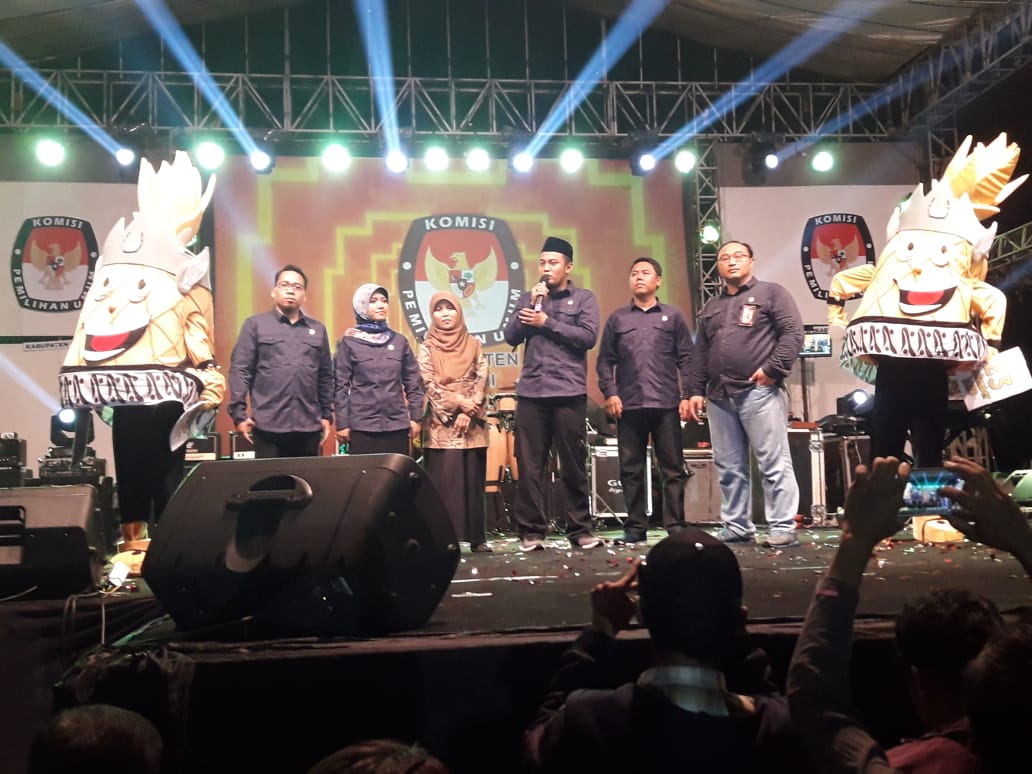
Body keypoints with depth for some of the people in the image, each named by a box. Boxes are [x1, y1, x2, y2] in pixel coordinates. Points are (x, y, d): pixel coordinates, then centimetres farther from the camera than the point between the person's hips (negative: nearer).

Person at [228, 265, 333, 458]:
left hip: (308, 425, 3)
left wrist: (327, 415, 12)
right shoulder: (255, 324, 4)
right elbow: (240, 370, 0)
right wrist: (239, 414, -6)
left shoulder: (318, 329, 15)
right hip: (269, 425, -3)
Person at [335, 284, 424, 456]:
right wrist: (342, 423, -5)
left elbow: (413, 382, 12)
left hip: (397, 425, 3)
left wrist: (415, 417, 6)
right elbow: (340, 385, 0)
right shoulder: (349, 342, 2)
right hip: (362, 426, -3)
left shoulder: (399, 341, 11)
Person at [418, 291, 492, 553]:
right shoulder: (427, 348, 5)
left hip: (472, 424, 2)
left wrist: (467, 413, -11)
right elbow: (429, 385, -4)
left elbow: (482, 382, 1)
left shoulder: (473, 345, 10)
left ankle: (477, 537, 7)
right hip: (442, 424, -2)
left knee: (473, 479, 2)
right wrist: (458, 403, -13)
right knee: (444, 481, -6)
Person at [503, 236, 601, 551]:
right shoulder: (528, 298, 17)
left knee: (573, 465, 2)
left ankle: (580, 530, 10)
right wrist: (533, 303, -3)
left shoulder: (583, 298, 8)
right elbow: (511, 337, 7)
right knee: (529, 466, 0)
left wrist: (547, 322, -7)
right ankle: (531, 531, 5)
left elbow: (588, 336, -7)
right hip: (530, 393, 3)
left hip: (569, 393, -2)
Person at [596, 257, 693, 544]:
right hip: (628, 405, 1)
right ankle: (635, 527, 10)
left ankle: (675, 526, 6)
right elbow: (605, 360, 9)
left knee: (673, 468, 1)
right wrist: (610, 393, -4)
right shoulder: (617, 319, 13)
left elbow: (686, 359, 6)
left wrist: (687, 395, -4)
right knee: (631, 469, 3)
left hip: (666, 404, -1)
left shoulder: (673, 317, 10)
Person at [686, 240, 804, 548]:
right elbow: (700, 354, 23)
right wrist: (697, 390, 13)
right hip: (719, 396, 6)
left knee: (774, 464, -6)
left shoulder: (771, 293, 5)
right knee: (728, 468, 7)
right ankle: (736, 527, 14)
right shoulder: (711, 307, 23)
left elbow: (793, 333, -5)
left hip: (758, 391, -6)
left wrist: (773, 369, -13)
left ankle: (783, 528, -3)